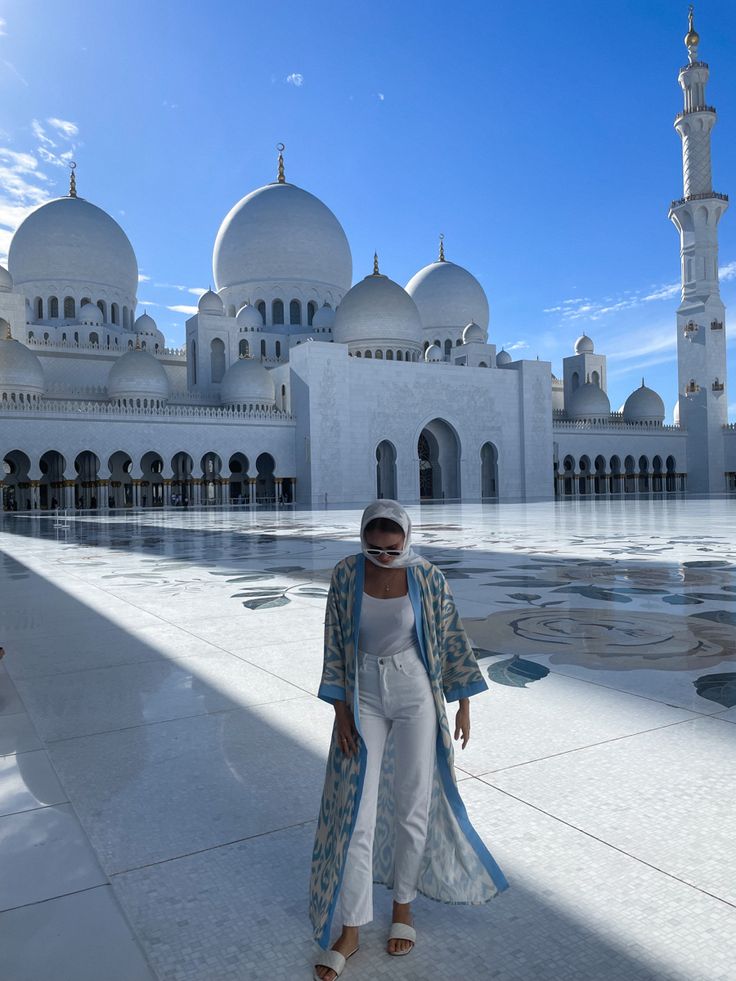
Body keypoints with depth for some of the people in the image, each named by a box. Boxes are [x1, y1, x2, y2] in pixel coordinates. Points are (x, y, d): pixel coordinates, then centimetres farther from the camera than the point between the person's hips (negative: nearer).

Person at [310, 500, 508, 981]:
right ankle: (351, 931, 21)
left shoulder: (428, 576, -12)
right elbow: (334, 644, -3)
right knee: (354, 814, 3)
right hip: (363, 700, 1)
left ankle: (403, 905, 35)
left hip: (415, 697, -1)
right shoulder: (346, 574, -10)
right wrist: (341, 709, -5)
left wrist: (464, 705, -1)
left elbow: (452, 641, -4)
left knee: (413, 806, 10)